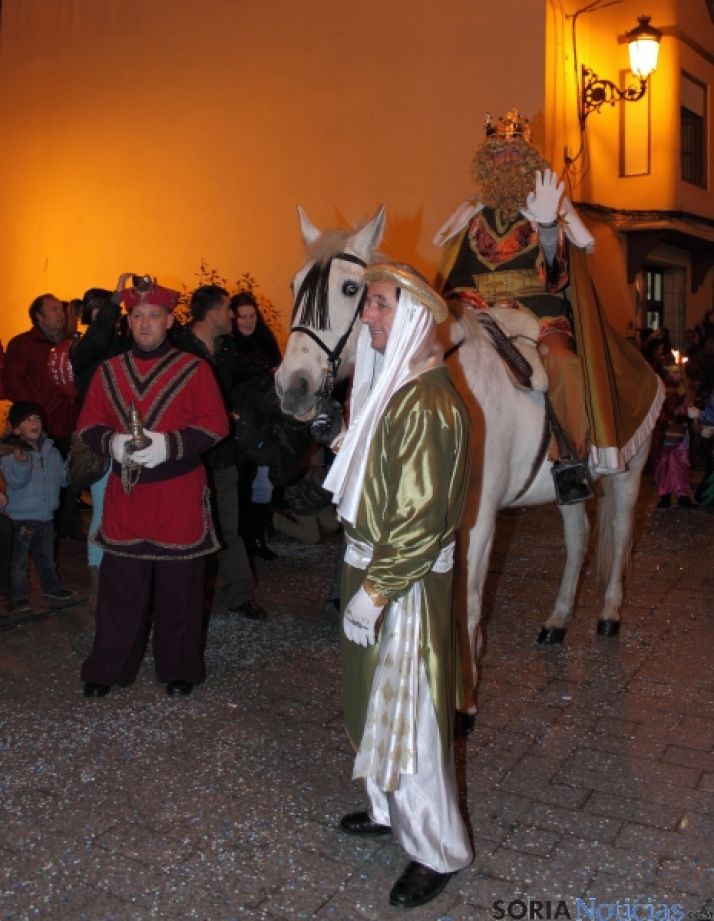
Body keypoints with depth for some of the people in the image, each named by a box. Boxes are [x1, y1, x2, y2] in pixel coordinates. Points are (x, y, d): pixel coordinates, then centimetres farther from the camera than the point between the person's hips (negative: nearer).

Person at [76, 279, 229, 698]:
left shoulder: (195, 369, 0)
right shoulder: (108, 371, 10)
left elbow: (216, 425, -5)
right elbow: (88, 425, 9)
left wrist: (168, 444, -19)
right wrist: (112, 442, -13)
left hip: (181, 494, -2)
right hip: (125, 493, 3)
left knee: (180, 584, 5)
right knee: (120, 584, 7)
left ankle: (180, 668, 20)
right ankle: (108, 668, 21)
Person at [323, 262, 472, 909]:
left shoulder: (426, 403, -23)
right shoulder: (388, 383, 8)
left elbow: (423, 520, -25)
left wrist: (374, 592, -21)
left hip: (407, 578, -9)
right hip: (372, 561, 9)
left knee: (407, 711, 3)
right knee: (377, 700, 22)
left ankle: (438, 850, 22)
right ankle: (392, 807, 43)